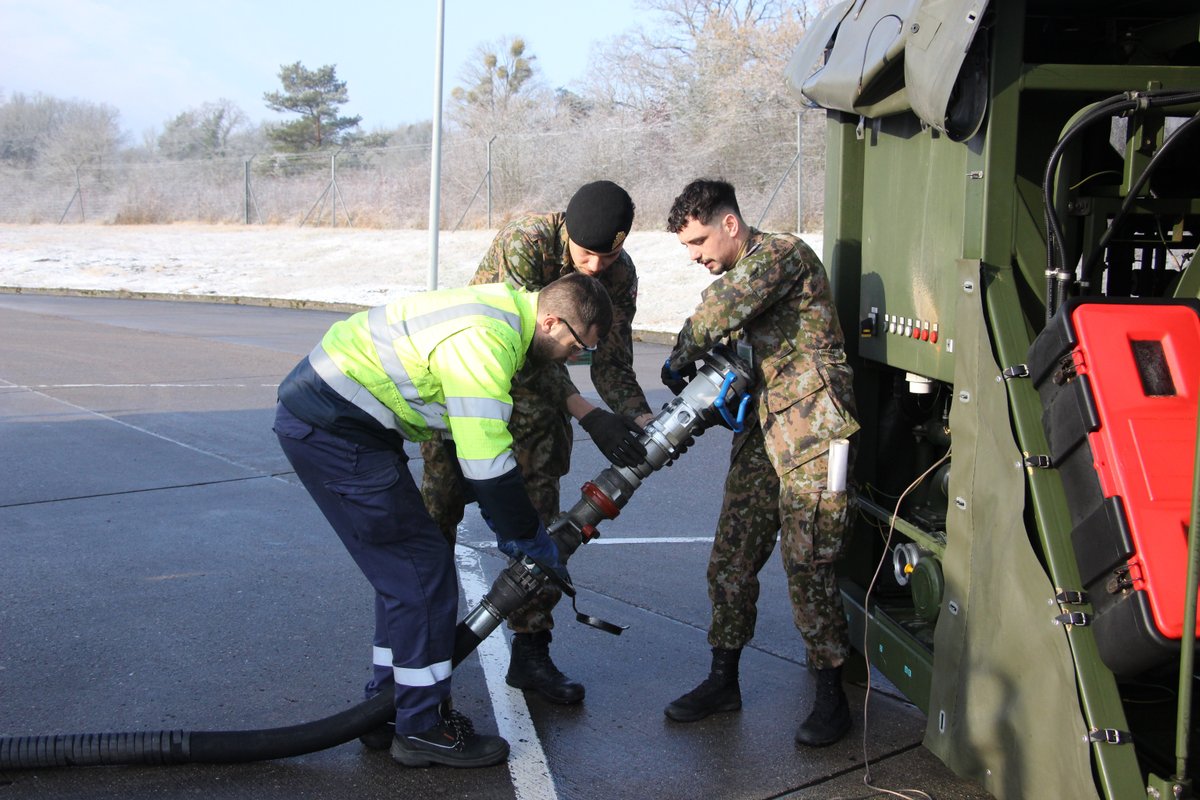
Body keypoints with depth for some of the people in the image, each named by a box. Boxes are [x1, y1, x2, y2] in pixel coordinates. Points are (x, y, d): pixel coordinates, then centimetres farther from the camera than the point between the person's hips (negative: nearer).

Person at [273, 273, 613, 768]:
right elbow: (486, 462, -24)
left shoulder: (504, 311, 10)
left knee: (405, 570, 15)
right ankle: (422, 728, 6)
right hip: (330, 426, -11)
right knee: (423, 570, -6)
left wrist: (504, 521, 18)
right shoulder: (486, 341, -23)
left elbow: (478, 436, 18)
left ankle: (387, 710, 24)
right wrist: (529, 537, -8)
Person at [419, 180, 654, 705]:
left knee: (538, 521, 1)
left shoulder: (620, 276, -13)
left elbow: (612, 365, -9)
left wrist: (647, 423, -28)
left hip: (536, 392, 4)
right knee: (438, 509, 1)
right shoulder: (525, 241, -29)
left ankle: (530, 652, 11)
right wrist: (588, 415, -40)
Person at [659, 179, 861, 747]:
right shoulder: (734, 277, 18)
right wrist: (703, 382, -3)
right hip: (761, 436, 9)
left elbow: (721, 308, -26)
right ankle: (724, 680, 21)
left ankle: (832, 695, 9)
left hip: (811, 434, -9)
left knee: (807, 568, -6)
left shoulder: (783, 253, -11)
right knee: (730, 560, 8)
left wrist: (682, 356, -11)